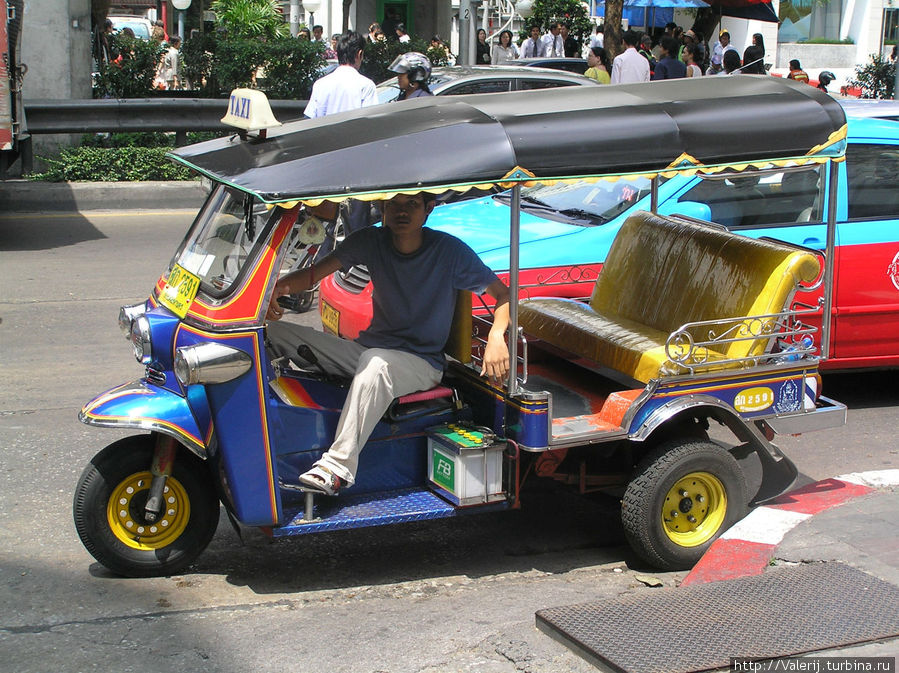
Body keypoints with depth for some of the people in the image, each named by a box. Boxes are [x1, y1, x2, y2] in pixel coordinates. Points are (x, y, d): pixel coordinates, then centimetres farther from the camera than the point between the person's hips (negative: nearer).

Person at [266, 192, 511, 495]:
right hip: (368, 347, 5)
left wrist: (496, 337, -25)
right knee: (275, 332, -12)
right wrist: (279, 286, -24)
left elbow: (502, 294, -5)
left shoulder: (449, 250, -8)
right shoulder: (371, 242, 2)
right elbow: (314, 273, -1)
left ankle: (339, 465, -44)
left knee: (376, 362, -41)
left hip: (422, 364, -5)